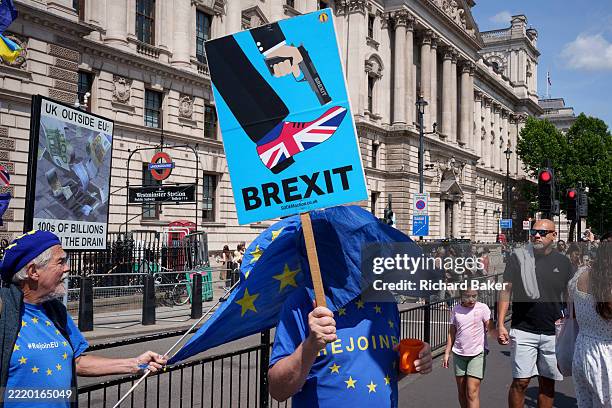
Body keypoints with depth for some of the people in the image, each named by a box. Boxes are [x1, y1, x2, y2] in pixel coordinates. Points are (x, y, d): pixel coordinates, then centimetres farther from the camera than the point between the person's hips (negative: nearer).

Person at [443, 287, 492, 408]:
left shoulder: (483, 308, -4)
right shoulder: (455, 310, 4)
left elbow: (489, 328, -7)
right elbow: (451, 333, 10)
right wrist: (447, 353, 9)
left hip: (477, 354, -4)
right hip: (459, 354, 4)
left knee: (472, 392, -11)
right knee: (461, 391, 11)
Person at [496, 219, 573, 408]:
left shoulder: (562, 262, 5)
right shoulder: (518, 256, -2)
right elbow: (506, 290, 0)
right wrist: (500, 324, -6)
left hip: (552, 332, 3)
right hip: (523, 330, -2)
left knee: (548, 383, 9)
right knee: (521, 381, -3)